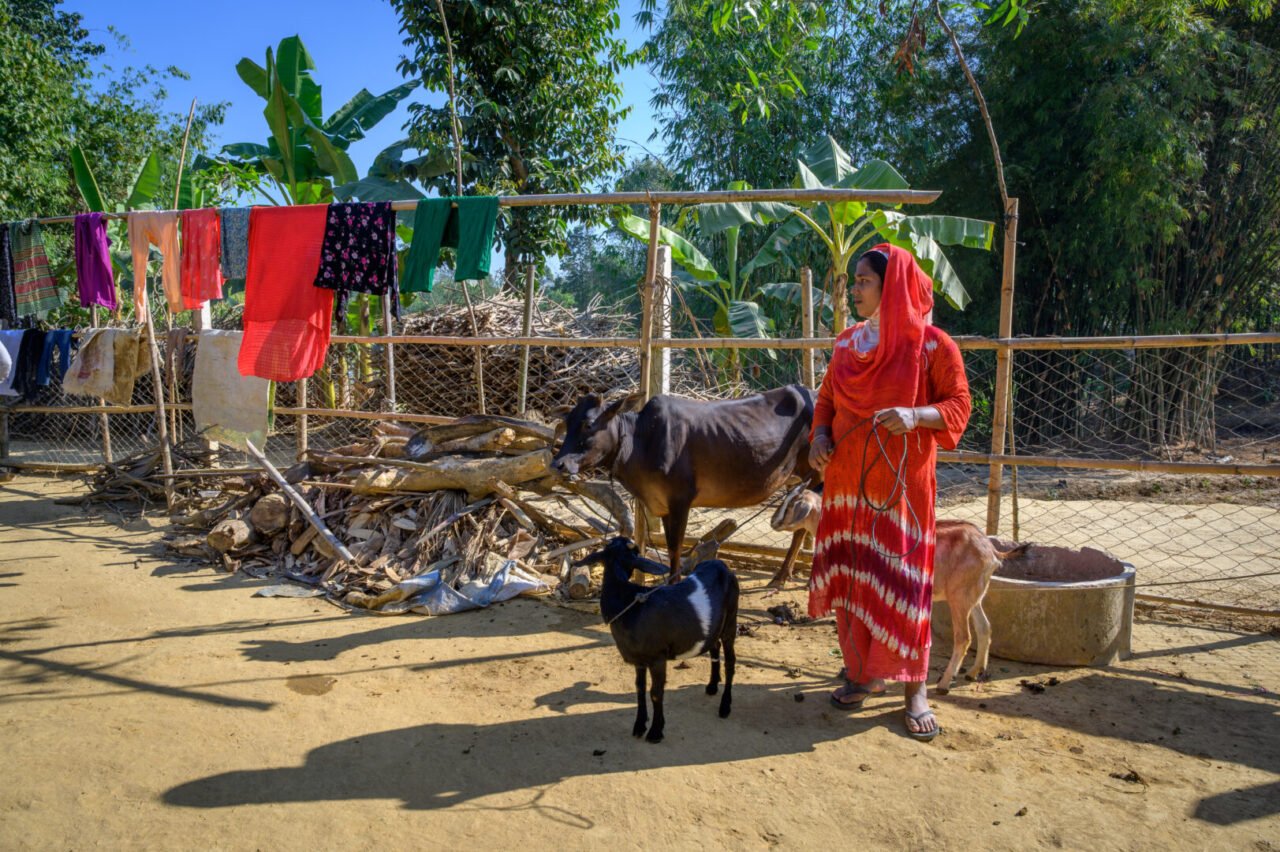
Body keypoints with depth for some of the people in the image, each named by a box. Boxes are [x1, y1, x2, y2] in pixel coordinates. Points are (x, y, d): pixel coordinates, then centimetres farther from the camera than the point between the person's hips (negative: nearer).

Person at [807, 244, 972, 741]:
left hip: (901, 480, -5)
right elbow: (827, 397, 18)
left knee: (900, 580, -4)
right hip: (847, 477, 5)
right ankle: (865, 674, 23)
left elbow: (957, 405, -5)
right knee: (850, 575, 7)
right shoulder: (848, 343, 11)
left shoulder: (931, 344, -4)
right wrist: (819, 435, -2)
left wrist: (916, 415, -24)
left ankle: (915, 688, 10)